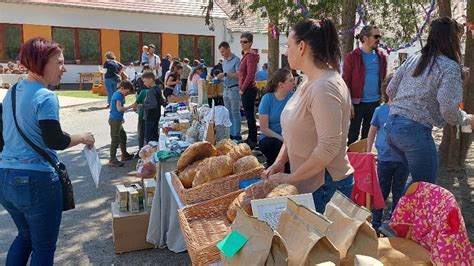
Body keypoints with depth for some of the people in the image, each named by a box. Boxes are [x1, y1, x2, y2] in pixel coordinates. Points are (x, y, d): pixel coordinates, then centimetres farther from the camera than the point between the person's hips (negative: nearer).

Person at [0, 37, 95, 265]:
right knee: (44, 246, 9)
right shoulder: (45, 97, -16)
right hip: (35, 180, -8)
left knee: (25, 236, 27)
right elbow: (55, 141, -21)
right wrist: (83, 138, -5)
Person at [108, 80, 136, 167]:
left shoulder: (118, 94, 13)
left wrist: (121, 118, 23)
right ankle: (112, 160, 0)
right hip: (115, 120, -11)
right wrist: (131, 106, -25)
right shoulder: (118, 95, -18)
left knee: (123, 136, 21)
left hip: (117, 120, 11)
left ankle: (124, 155, 35)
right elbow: (119, 108, -27)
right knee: (115, 140, -6)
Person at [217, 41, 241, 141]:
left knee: (235, 113, -4)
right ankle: (230, 133, 19)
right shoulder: (224, 62, 15)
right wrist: (220, 77, 4)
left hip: (234, 89, -8)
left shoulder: (236, 60, -9)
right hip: (226, 89, 8)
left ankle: (236, 135, 0)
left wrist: (225, 74, -19)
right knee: (228, 113, 11)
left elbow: (238, 75, -18)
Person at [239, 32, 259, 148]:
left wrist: (242, 89, -13)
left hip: (248, 89, -10)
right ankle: (251, 138, 23)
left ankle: (253, 141, 2)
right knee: (249, 115, 14)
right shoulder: (246, 55, 16)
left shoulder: (250, 56, -14)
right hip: (247, 90, 10)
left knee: (249, 115, -5)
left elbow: (250, 75, -20)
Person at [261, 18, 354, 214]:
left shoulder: (325, 87, -22)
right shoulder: (309, 83, 7)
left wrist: (290, 178, -17)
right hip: (309, 183, 8)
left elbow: (328, 148, -26)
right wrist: (280, 162, 0)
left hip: (326, 186, -8)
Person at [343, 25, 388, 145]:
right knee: (353, 136, 3)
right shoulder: (352, 57, -8)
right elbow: (345, 82, -10)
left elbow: (383, 77, 17)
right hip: (357, 102, -5)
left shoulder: (381, 56, 7)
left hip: (375, 102, 5)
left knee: (368, 135, 15)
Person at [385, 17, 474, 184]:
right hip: (415, 131, -7)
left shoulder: (413, 60, 13)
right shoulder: (450, 67, -7)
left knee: (417, 181, 24)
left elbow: (390, 91, 15)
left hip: (391, 126, 8)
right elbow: (448, 109, -14)